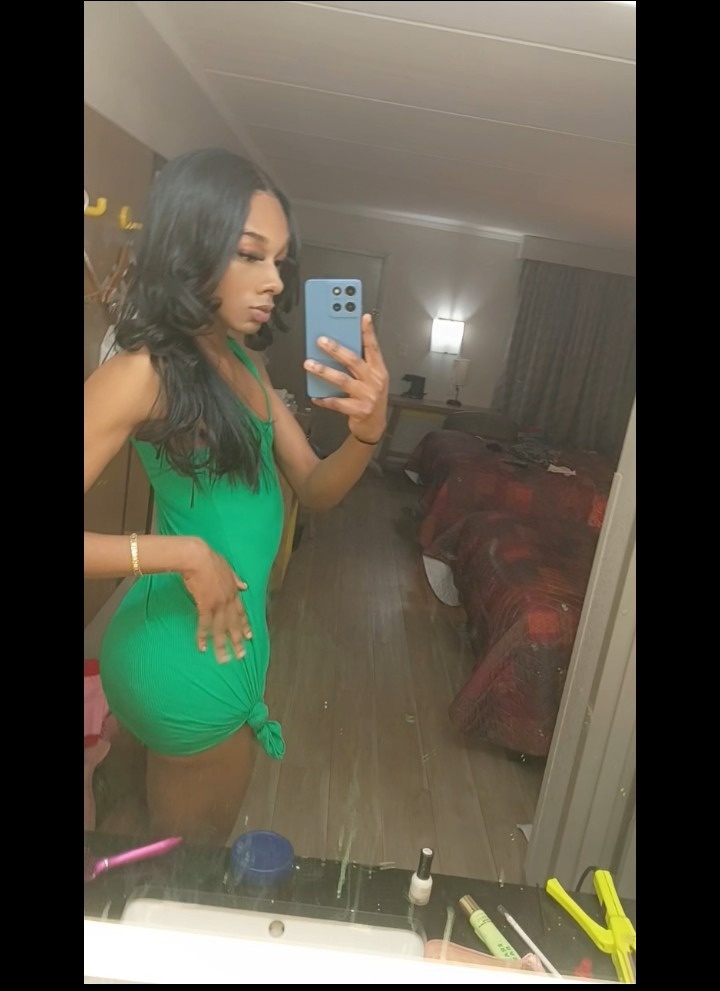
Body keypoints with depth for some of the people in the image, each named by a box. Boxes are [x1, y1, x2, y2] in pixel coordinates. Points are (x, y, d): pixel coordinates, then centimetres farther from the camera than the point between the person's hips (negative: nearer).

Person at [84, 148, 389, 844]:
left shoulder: (245, 363, 2)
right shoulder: (143, 372, -22)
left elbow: (314, 491, 1)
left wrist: (367, 430, -17)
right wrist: (188, 553, -24)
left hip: (227, 634, 8)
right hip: (188, 654, -7)